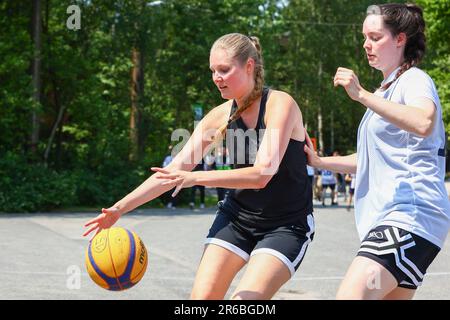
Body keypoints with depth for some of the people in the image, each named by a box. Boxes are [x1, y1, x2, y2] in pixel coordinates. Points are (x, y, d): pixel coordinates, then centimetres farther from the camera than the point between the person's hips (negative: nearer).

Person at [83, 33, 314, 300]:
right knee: (201, 297, -6)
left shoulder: (280, 104, -18)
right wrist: (120, 208, -9)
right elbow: (174, 172, -1)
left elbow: (261, 174, -29)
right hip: (236, 216, 5)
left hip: (286, 226, -5)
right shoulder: (222, 116, -3)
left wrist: (196, 178, -38)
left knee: (244, 301, -21)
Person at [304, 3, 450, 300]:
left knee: (350, 295, -26)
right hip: (386, 217, 10)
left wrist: (362, 95, -30)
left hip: (410, 214, -10)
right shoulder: (387, 89, 25)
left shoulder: (415, 80, -4)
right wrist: (319, 161, 22)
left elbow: (424, 124, -29)